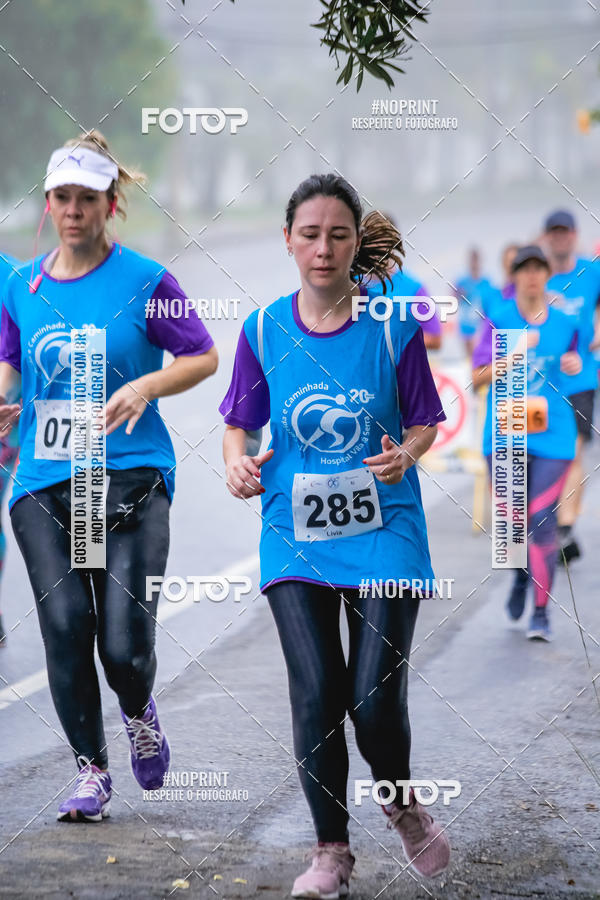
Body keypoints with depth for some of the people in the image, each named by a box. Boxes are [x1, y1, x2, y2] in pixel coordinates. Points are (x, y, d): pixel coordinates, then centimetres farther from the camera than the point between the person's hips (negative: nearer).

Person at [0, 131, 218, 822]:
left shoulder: (144, 281, -2)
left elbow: (203, 357, 3)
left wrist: (144, 386, -13)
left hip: (130, 476, -3)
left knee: (124, 642, -10)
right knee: (65, 626, -7)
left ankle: (138, 711, 26)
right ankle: (90, 768, 11)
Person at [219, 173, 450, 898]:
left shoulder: (393, 328, -3)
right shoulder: (263, 330, 0)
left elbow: (425, 422, 5)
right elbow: (240, 423, 9)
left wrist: (404, 455, -16)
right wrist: (237, 462, -12)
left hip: (384, 532, -1)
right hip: (295, 535, 1)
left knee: (375, 699, -7)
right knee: (316, 694, -7)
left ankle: (401, 801, 26)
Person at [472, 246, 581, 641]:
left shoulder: (565, 323, 7)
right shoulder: (499, 320, 0)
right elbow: (478, 377, -5)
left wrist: (574, 365, 0)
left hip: (552, 433, 1)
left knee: (542, 520, -8)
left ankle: (542, 613, -1)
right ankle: (521, 576, 35)